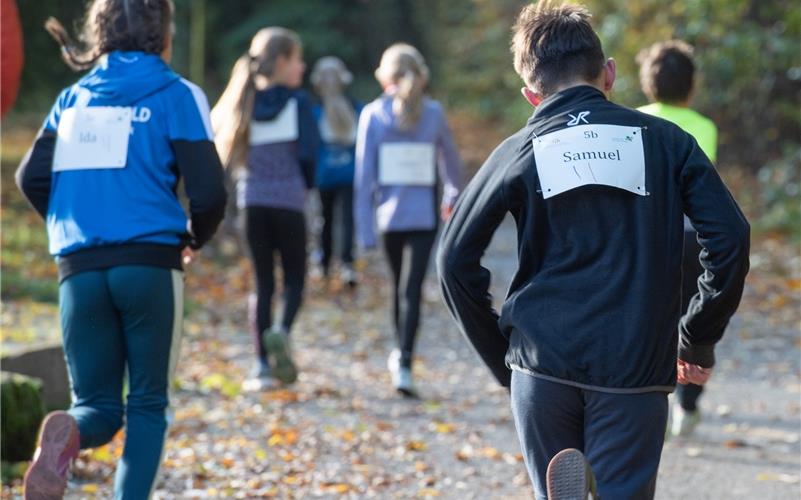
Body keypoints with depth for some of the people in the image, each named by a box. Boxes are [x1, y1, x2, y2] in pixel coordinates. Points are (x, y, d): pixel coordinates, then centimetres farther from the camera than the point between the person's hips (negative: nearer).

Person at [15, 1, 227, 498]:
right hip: (150, 265, -3)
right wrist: (194, 237, 14)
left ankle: (67, 434, -26)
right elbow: (208, 191, -7)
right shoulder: (176, 94, 0)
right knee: (148, 404, 10)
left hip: (79, 269, 3)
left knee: (98, 405, 9)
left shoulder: (74, 97, 13)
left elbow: (32, 177, 6)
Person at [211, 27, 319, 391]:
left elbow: (228, 150, 5)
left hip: (253, 201, 3)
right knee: (294, 278, 9)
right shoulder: (297, 101, -7)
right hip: (289, 200, -3)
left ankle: (263, 365, 4)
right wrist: (306, 184, 8)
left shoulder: (244, 103, 5)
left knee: (262, 282, 10)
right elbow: (308, 152, -10)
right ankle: (282, 331, -22)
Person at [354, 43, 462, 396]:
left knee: (400, 285, 20)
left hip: (388, 215, 1)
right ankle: (404, 364, -19)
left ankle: (401, 354, 35)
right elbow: (450, 160, 13)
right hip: (424, 215, -1)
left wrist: (365, 229, -1)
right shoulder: (434, 113, -1)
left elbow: (364, 174, -4)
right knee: (411, 289, -5)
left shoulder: (373, 115, -3)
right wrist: (452, 196, 33)